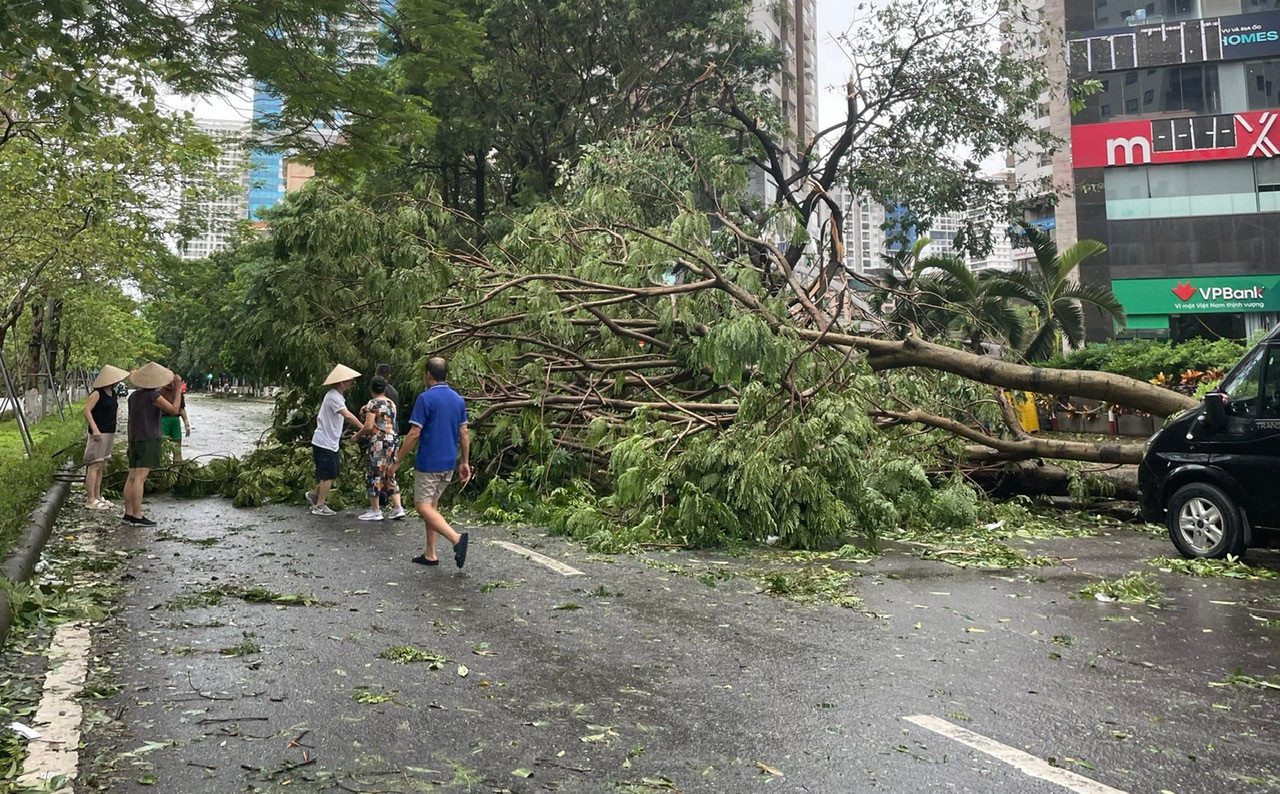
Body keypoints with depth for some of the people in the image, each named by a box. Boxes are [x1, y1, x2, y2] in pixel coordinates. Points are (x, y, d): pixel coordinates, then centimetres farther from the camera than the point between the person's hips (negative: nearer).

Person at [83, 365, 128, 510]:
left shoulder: (113, 394, 14)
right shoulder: (97, 394, -11)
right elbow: (86, 410, -17)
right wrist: (94, 428, -26)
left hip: (109, 433, 9)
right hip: (99, 433, -9)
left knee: (102, 466, 12)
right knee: (94, 466, -8)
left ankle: (97, 497, 19)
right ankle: (90, 500, -7)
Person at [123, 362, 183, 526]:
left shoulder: (133, 396, 11)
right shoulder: (154, 395, -13)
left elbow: (130, 421, 15)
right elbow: (174, 410, -10)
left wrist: (130, 444, 21)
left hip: (135, 440, 8)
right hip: (149, 440, -8)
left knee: (132, 477, 7)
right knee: (140, 478, -11)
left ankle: (128, 514, 7)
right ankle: (138, 517, -12)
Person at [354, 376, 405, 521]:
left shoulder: (373, 403, -9)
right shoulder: (391, 403, 13)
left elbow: (369, 426, -16)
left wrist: (357, 435, 1)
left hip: (379, 443, -7)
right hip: (392, 441, 7)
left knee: (375, 475, 1)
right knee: (389, 475, 12)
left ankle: (375, 511, 6)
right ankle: (398, 508, 7)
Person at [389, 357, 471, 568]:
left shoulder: (426, 398, -14)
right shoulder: (458, 399, 6)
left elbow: (414, 434, -16)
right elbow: (464, 434, 8)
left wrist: (397, 461, -8)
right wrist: (465, 462, 16)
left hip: (428, 463, -7)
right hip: (449, 463, 7)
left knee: (423, 506, -3)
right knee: (432, 505, 16)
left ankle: (456, 537, -23)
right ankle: (430, 554, 18)